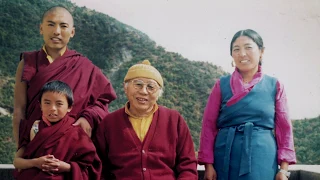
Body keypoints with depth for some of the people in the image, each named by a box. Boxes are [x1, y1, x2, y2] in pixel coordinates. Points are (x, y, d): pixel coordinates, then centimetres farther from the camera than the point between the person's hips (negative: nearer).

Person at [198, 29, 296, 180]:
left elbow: (284, 128, 5)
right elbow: (209, 125, 3)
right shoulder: (221, 85, 5)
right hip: (226, 157, 1)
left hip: (262, 158, 0)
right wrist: (208, 164, -4)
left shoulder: (274, 86, 5)